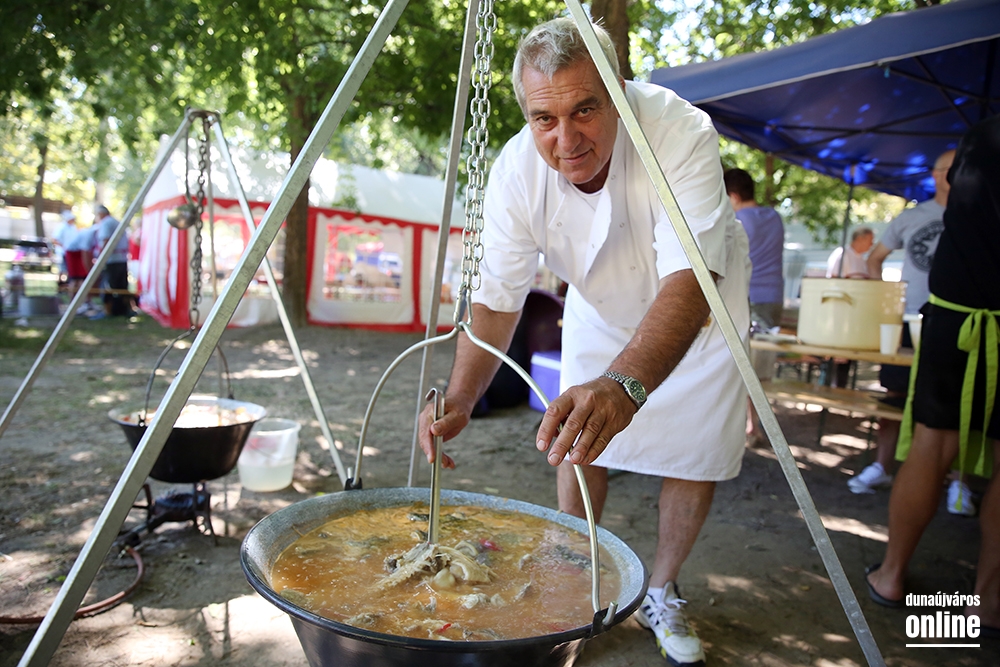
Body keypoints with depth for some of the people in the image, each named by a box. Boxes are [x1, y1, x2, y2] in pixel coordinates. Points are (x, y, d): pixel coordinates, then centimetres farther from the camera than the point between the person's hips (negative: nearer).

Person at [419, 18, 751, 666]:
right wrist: (459, 399, -39)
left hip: (701, 305, -2)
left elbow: (691, 281, -48)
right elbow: (498, 298, -23)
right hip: (599, 309, 3)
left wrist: (625, 382, -65)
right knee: (576, 440, 3)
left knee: (696, 455, 1)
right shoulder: (517, 170, -26)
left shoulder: (681, 133, -37)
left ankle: (662, 593, 25)